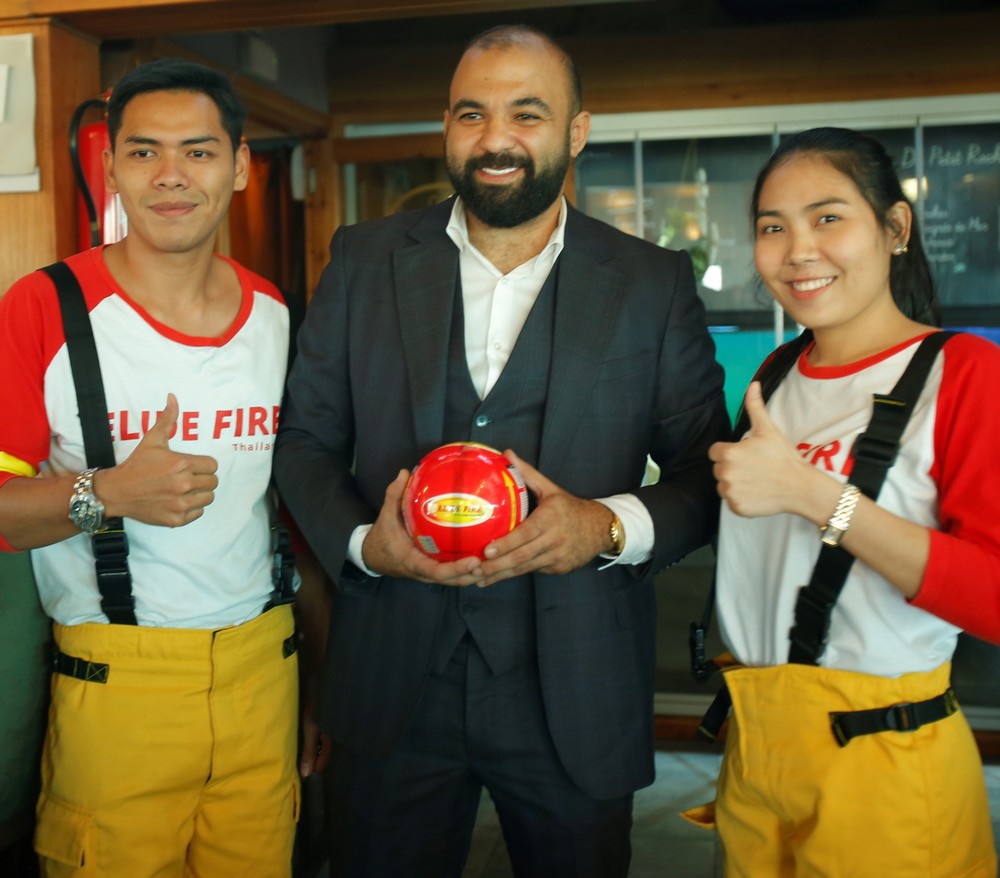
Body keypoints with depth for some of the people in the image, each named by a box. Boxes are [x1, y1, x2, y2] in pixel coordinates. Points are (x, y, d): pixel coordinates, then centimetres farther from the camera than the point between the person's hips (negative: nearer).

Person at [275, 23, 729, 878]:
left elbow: (707, 473, 0)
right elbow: (305, 438, 5)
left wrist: (611, 526, -19)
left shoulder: (653, 285, -1)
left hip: (576, 698, 0)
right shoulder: (364, 260, 2)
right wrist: (362, 542, -13)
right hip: (394, 689, 1)